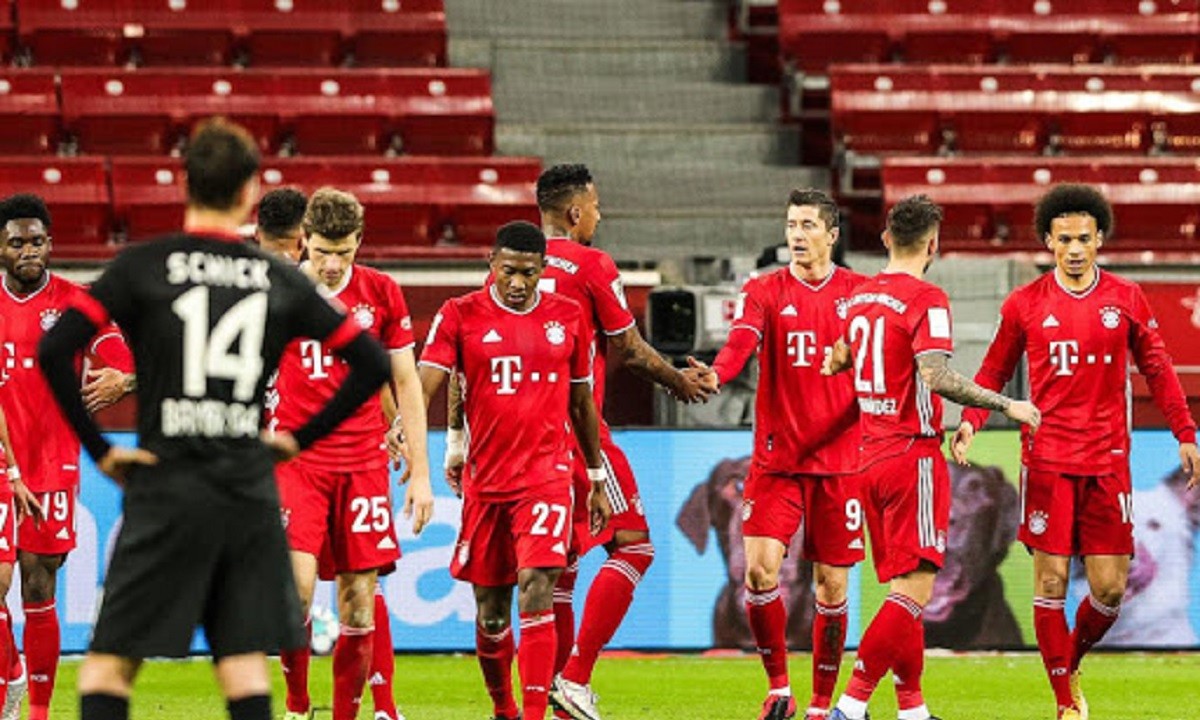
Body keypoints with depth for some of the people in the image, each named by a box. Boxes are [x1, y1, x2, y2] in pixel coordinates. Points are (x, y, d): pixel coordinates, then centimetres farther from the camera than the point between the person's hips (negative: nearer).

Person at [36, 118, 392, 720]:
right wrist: (302, 437, 14)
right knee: (245, 665, 7)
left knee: (107, 668, 1)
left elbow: (53, 351, -11)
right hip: (251, 490, 3)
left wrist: (98, 449, -3)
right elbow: (372, 364, 9)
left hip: (167, 488, -2)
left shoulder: (142, 265, -1)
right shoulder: (279, 280, 6)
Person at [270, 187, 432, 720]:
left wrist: (420, 472, 6)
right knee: (297, 584, -19)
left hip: (363, 461, 2)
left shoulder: (382, 294, 3)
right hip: (295, 458, -2)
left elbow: (407, 384, 9)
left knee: (359, 603, 1)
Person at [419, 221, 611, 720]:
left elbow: (582, 403, 15)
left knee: (536, 589, -17)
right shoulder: (460, 315, 0)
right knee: (490, 607, 8)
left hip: (546, 475, -1)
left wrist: (597, 479, 19)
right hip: (484, 480, 1)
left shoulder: (568, 318, 6)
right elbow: (424, 383, -12)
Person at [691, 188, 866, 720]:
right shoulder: (764, 292, 3)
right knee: (759, 569, -11)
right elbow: (740, 343, -14)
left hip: (840, 461, 0)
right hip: (776, 457, 0)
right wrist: (715, 375, -36)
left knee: (832, 586, 2)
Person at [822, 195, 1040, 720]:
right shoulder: (926, 300, -13)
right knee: (914, 589, -9)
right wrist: (1006, 405, -17)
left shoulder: (859, 296, 11)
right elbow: (936, 377, -23)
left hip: (872, 456, 8)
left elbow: (841, 359, 23)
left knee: (902, 588, 14)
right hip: (913, 455, -8)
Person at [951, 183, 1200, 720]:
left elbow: (1157, 369, 11)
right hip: (1047, 461, -1)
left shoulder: (1126, 300, 5)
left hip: (1107, 462, 1)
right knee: (1051, 581, -5)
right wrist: (970, 420, -7)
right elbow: (995, 371, 9)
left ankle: (1070, 666, 26)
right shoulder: (1025, 304, 2)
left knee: (1110, 588, -1)